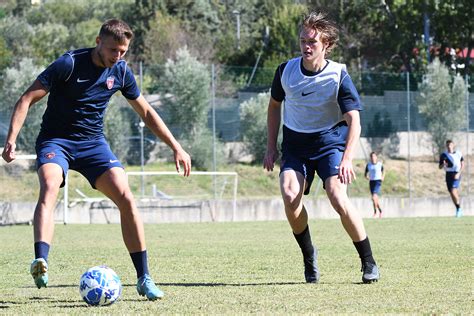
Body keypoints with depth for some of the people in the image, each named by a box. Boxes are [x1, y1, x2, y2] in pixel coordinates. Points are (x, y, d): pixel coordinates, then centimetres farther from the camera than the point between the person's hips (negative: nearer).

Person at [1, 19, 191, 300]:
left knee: (126, 198, -14)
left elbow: (146, 112, 15)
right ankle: (41, 262, -49)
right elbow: (27, 99, -14)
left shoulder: (121, 71, 0)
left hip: (93, 142, 4)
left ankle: (144, 279, -6)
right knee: (49, 188, -34)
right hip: (56, 141, -4)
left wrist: (176, 148, 11)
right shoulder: (69, 64, -15)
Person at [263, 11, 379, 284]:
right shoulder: (286, 71, -4)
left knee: (338, 197, -23)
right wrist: (271, 147, 10)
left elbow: (354, 121, -19)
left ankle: (369, 263, -6)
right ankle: (308, 255, 1)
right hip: (295, 143, 3)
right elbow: (275, 105, 14)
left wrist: (347, 159, -33)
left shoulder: (338, 76, -15)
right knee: (289, 195, -22)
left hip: (330, 141, -3)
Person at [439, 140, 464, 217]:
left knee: (453, 192, -18)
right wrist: (443, 164, -17)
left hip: (456, 175, -3)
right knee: (452, 193, 5)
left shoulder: (458, 154, 1)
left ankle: (459, 208, -4)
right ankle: (458, 210, 20)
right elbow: (440, 167, 7)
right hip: (448, 175, 3)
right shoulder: (443, 155, 4)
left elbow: (462, 164, 5)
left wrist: (459, 173, -9)